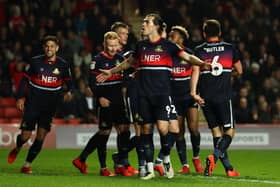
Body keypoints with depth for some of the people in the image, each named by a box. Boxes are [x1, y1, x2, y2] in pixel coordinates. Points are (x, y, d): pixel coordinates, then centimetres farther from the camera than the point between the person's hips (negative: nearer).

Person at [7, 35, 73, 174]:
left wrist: (69, 92, -10)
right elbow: (25, 79, 6)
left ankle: (27, 165, 8)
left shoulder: (63, 65, 2)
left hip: (50, 107, 2)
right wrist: (20, 97, -1)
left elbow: (69, 81, 12)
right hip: (33, 104, -2)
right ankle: (17, 149, 27)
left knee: (41, 138, -2)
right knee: (25, 135, -7)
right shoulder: (35, 62, -1)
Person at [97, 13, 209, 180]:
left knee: (163, 128, -15)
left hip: (162, 94, -4)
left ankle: (166, 160, 10)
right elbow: (130, 62, 28)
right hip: (144, 95, 4)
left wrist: (201, 63, -20)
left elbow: (188, 57, -2)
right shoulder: (141, 45, 12)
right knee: (146, 129, 2)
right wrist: (111, 72, 36)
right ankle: (150, 169, 8)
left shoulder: (167, 45, 0)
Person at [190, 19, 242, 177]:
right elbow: (239, 71, 11)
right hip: (224, 96, -2)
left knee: (216, 131, 9)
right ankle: (214, 157, -23)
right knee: (229, 131, 3)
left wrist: (194, 92, -16)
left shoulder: (199, 50, 3)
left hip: (206, 98, 2)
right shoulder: (230, 48, 4)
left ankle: (228, 168, 6)